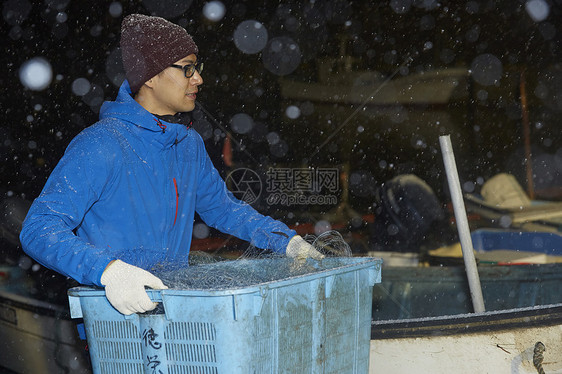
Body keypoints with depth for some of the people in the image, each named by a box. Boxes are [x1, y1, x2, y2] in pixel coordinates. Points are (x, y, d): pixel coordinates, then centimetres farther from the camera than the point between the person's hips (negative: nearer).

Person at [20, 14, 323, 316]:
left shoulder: (190, 144, 11)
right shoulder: (101, 146, -14)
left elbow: (220, 205, 27)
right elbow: (39, 229, -19)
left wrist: (286, 241, 14)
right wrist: (108, 270, -34)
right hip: (117, 315, -7)